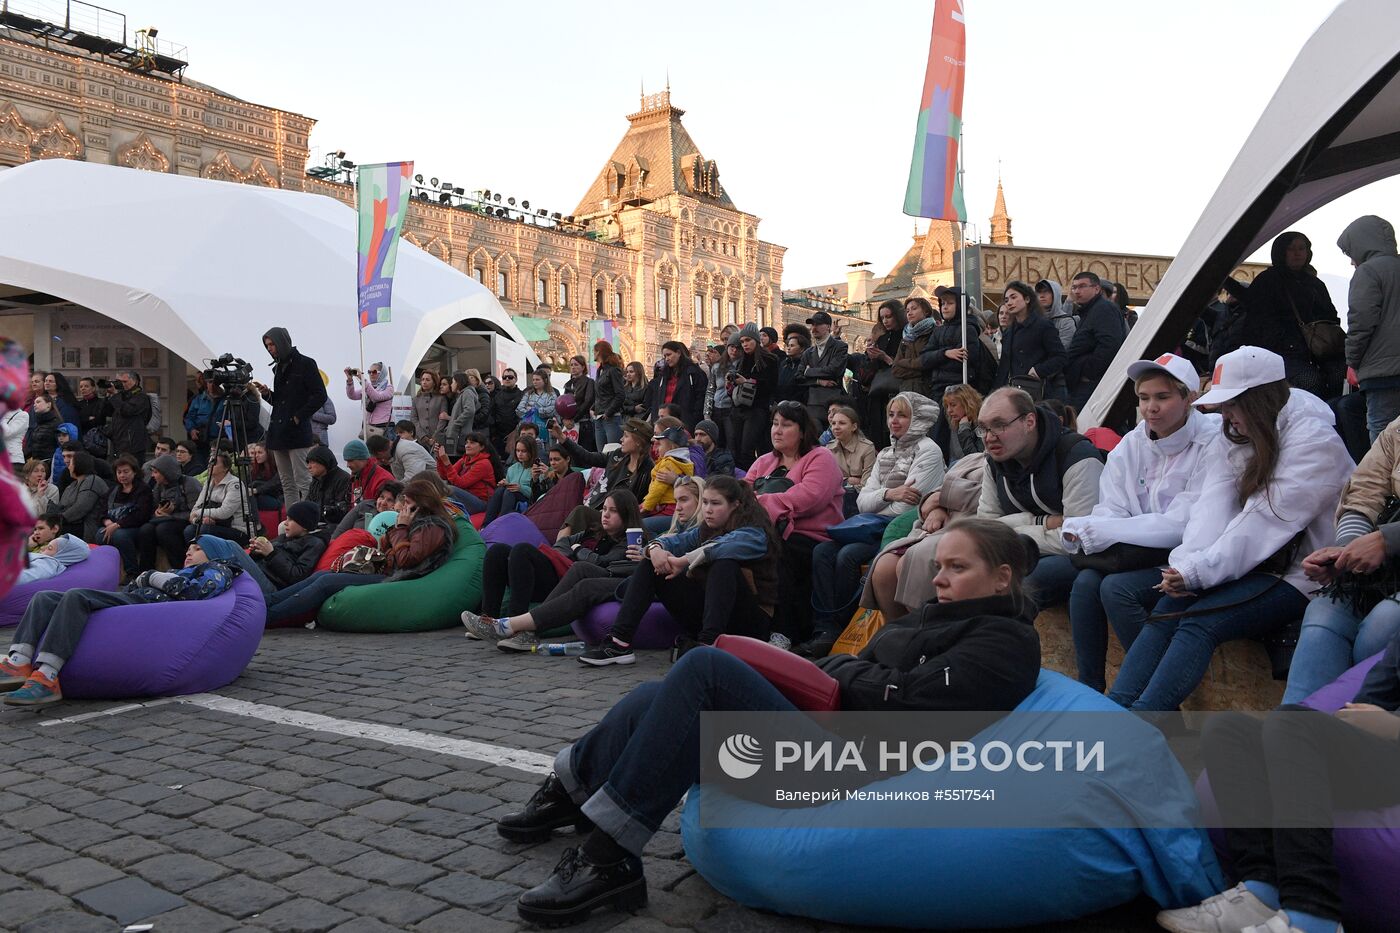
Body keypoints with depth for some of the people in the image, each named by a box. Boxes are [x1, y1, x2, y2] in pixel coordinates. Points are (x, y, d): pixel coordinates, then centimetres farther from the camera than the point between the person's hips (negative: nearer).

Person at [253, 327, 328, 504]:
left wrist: (299, 417, -12)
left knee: (302, 482, -10)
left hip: (297, 432, -8)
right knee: (287, 484, 7)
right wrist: (267, 393, 5)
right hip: (278, 433, 8)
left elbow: (320, 396, -9)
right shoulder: (278, 368, 18)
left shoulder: (305, 364, -4)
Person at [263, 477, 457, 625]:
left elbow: (405, 559, -17)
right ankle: (264, 604, -8)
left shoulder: (434, 528, -10)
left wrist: (401, 527, -7)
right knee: (322, 574, -2)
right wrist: (398, 525, 5)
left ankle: (262, 618, -16)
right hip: (387, 575, 10)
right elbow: (385, 547, 19)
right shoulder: (420, 522, 19)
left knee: (326, 581, -15)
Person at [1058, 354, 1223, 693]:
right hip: (1143, 555, 5)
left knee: (1117, 588, -27)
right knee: (1087, 581, -21)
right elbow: (1110, 511, 0)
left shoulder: (1212, 443, -11)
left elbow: (1180, 525, -18)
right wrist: (1083, 531, -25)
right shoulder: (1132, 444, 6)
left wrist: (1090, 529, -19)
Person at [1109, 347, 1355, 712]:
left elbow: (1265, 521, -21)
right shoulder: (1246, 438, 12)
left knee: (1201, 622, -25)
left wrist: (1199, 571, -21)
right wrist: (1186, 562, -16)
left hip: (1298, 576, -7)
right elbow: (1216, 501, -1)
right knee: (1169, 606, -16)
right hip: (1255, 567, 7)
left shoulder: (1314, 442, -14)